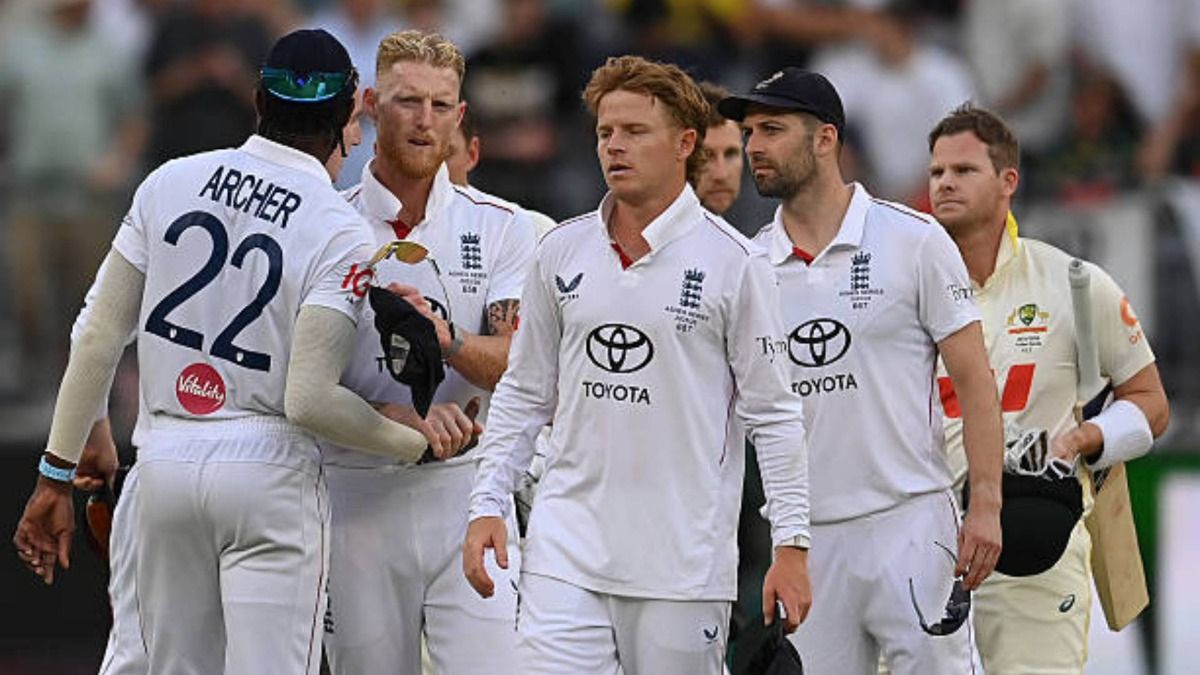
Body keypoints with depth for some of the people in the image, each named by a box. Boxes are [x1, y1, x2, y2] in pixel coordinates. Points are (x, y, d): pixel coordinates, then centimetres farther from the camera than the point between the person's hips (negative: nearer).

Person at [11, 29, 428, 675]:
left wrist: (56, 475, 10)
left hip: (165, 462, 4)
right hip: (269, 470, -4)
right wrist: (415, 444, -1)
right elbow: (309, 398, -16)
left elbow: (100, 338, 4)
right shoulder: (340, 234, -9)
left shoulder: (169, 183, 3)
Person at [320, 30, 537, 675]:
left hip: (468, 487, 0)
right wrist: (406, 422, -21)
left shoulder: (499, 228, 6)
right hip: (358, 497, 0)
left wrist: (447, 341, -27)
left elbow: (521, 366, -5)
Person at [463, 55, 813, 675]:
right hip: (566, 545, 3)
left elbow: (773, 412, -1)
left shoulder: (731, 262, -3)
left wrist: (791, 544, -6)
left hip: (684, 563, -3)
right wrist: (488, 505, 7)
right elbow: (523, 393, 16)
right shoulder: (560, 252, 8)